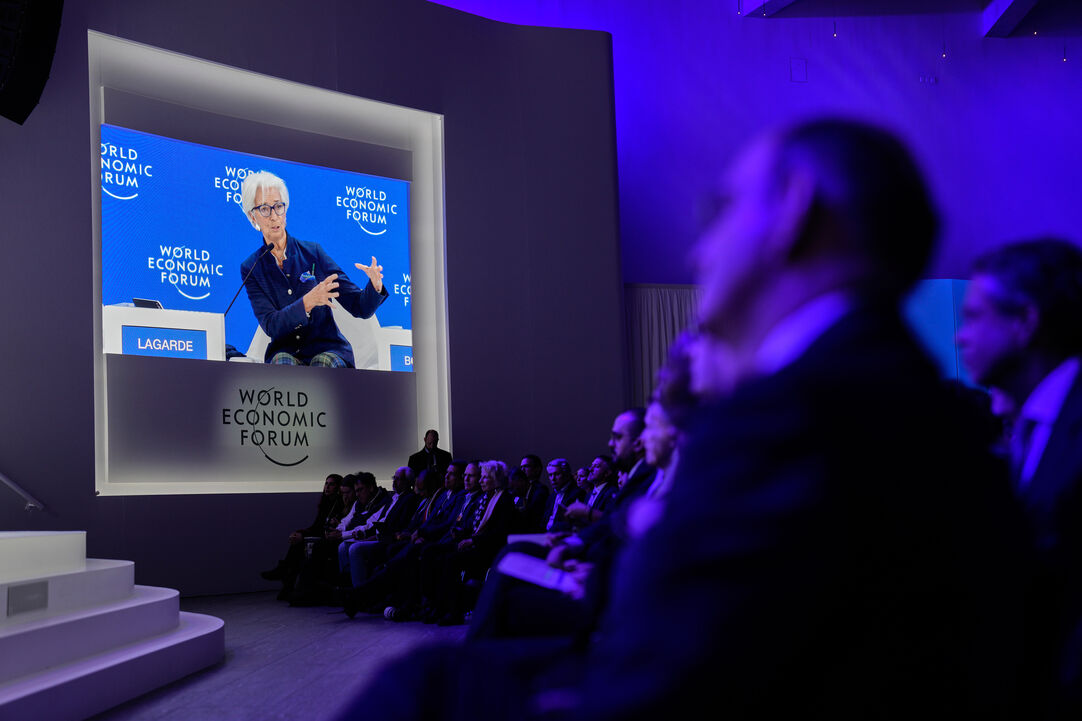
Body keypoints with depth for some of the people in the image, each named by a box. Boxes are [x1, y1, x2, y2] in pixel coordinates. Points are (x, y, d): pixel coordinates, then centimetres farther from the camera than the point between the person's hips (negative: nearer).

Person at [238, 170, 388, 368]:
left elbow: (360, 308, 0)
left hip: (328, 350, 0)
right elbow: (270, 325, -9)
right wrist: (307, 303, -27)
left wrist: (375, 286, -23)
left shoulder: (312, 252, 4)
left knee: (324, 361, -34)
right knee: (282, 360, -34)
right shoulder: (251, 268, 5)